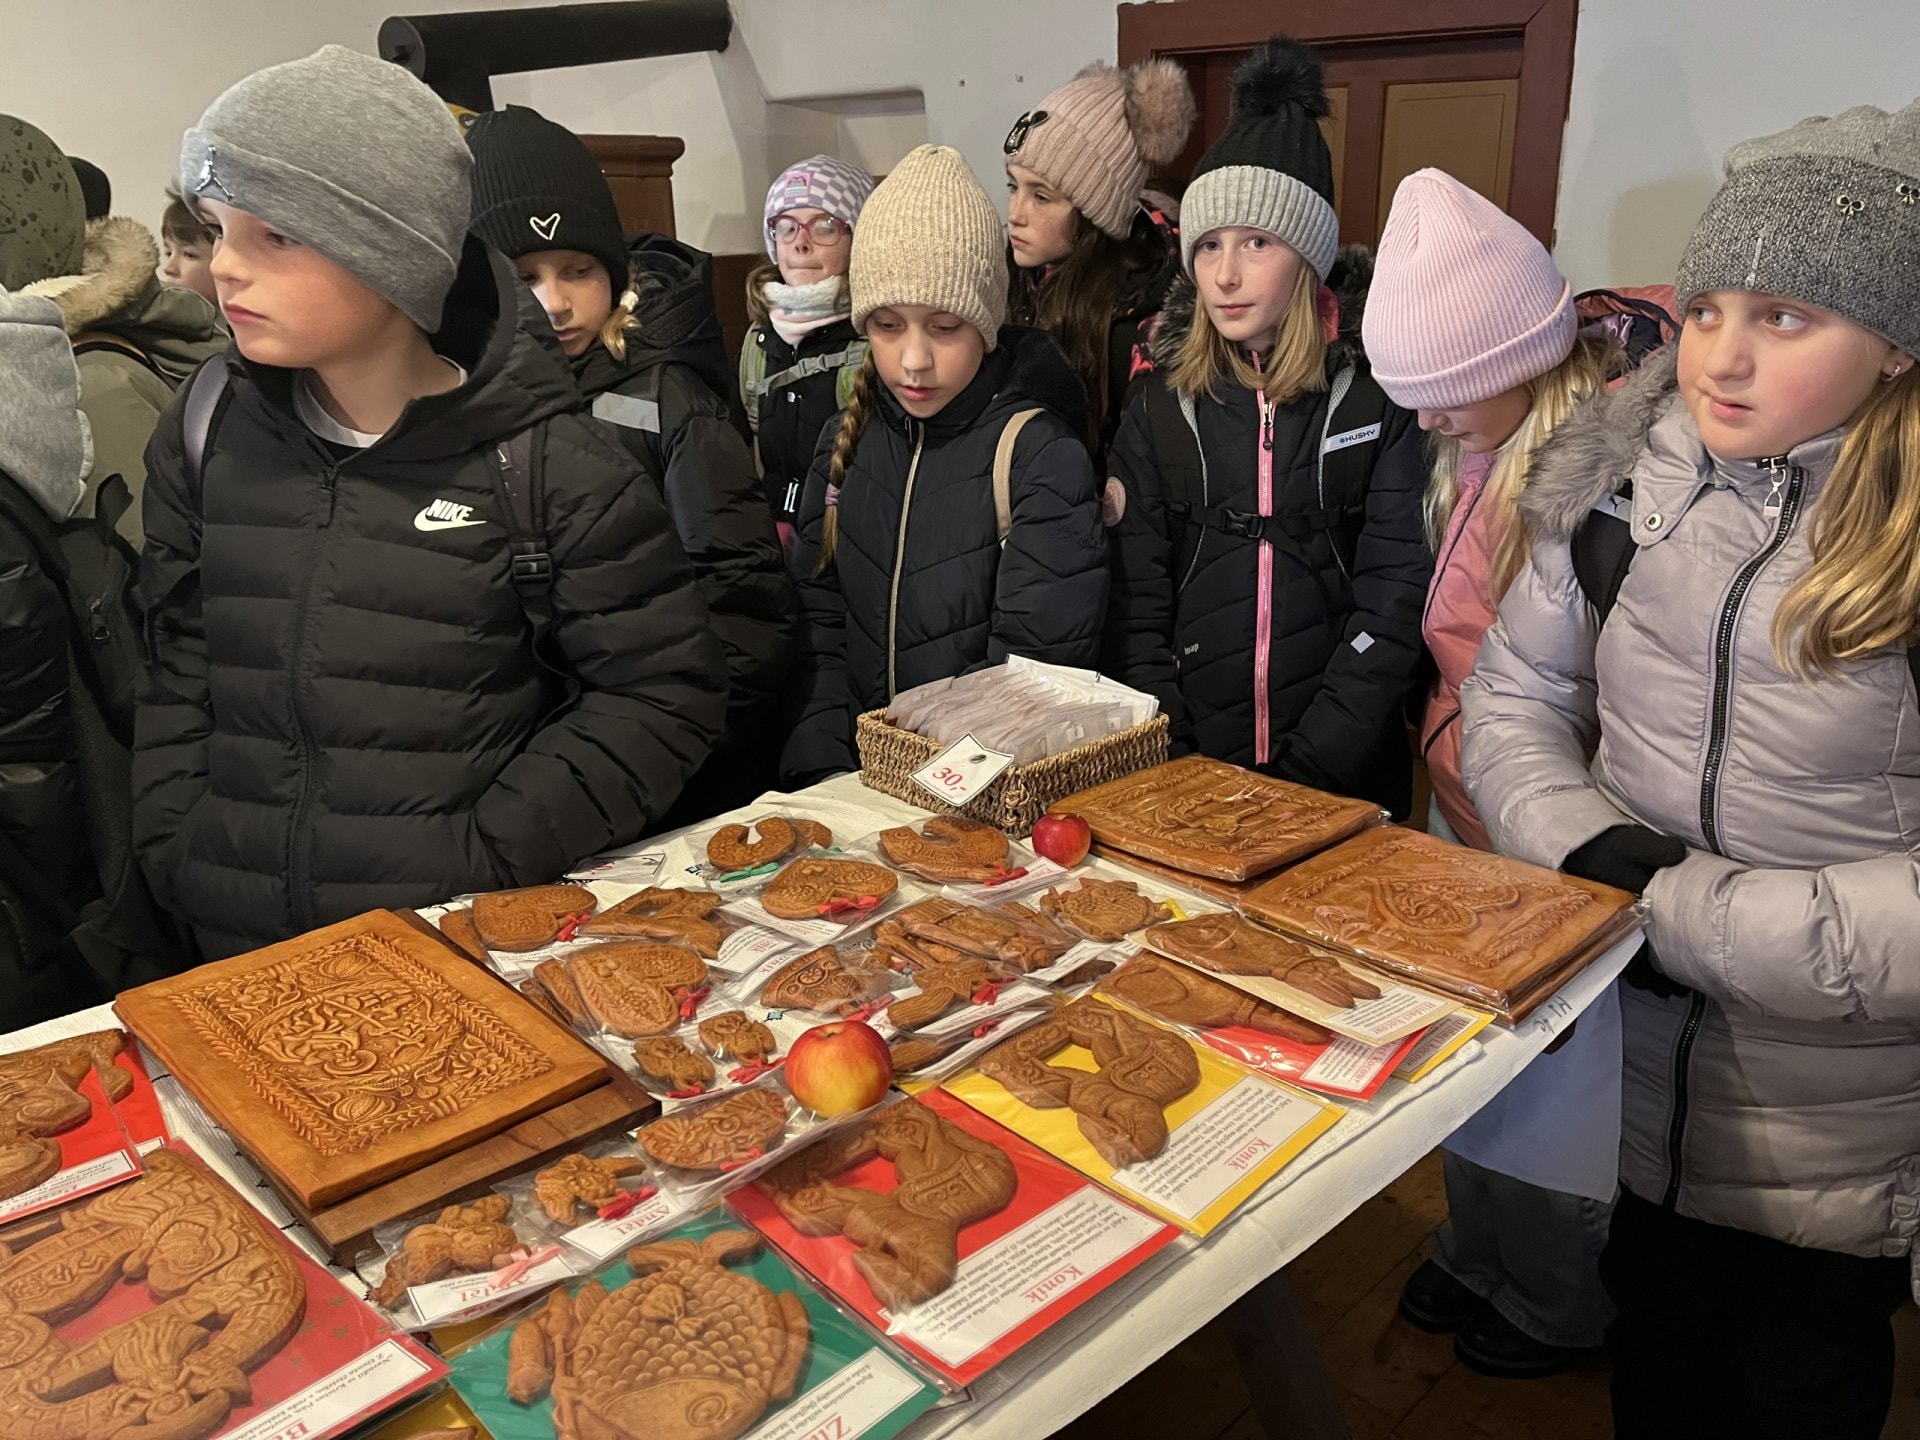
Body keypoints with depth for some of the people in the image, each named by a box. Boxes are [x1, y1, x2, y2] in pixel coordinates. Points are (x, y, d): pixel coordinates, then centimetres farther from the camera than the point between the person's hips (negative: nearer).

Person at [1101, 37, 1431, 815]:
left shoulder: (1380, 392, -3)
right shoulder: (1159, 408, 3)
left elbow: (1395, 600, -7)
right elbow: (1137, 608, 2)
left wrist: (1310, 766, -13)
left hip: (1345, 779, -1)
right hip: (1190, 772, 2)